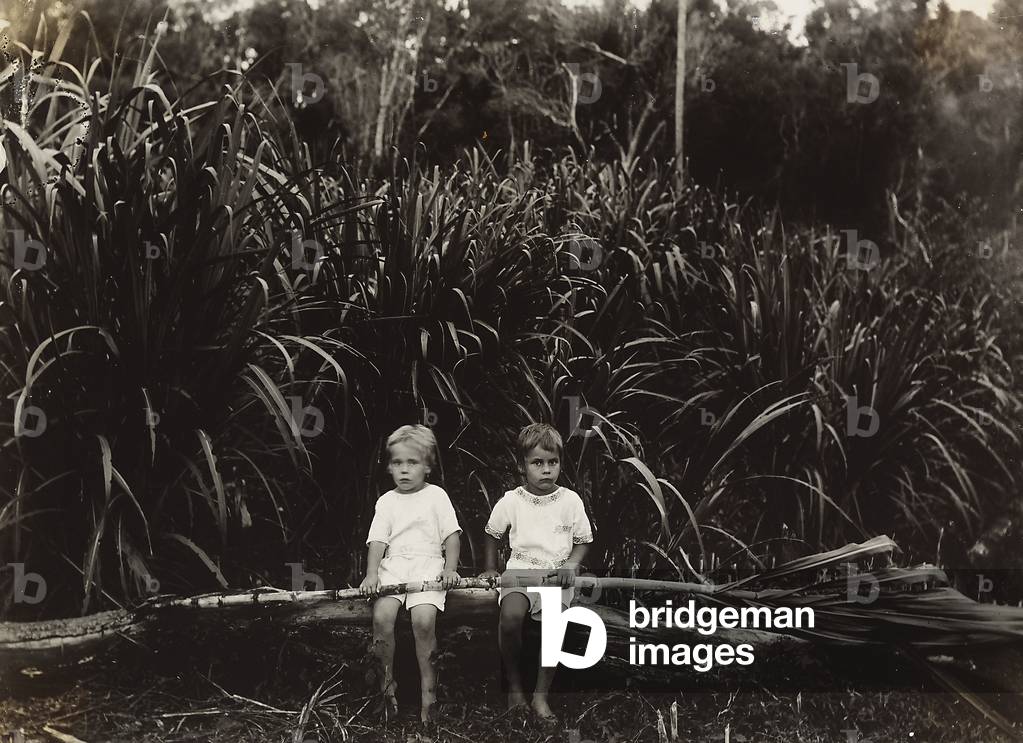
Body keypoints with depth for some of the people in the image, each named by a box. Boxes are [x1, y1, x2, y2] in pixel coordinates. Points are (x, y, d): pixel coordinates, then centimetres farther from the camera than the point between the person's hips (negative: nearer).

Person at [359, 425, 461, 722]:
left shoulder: (436, 496, 9)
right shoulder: (386, 501, 15)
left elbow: (451, 535, 6)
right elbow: (377, 541, 7)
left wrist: (450, 568, -8)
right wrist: (371, 575, -8)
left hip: (428, 564, -2)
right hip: (393, 565, 2)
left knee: (423, 619, -27)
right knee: (381, 616, -24)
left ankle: (428, 685, -10)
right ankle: (387, 680, -4)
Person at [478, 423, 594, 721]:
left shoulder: (570, 500, 1)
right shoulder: (511, 501, 1)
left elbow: (583, 540, 10)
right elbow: (492, 533, 19)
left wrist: (570, 566, -6)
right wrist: (490, 569, 16)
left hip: (557, 572, 0)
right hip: (520, 569, 0)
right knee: (510, 616, -30)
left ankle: (541, 696, -11)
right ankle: (514, 684, -6)